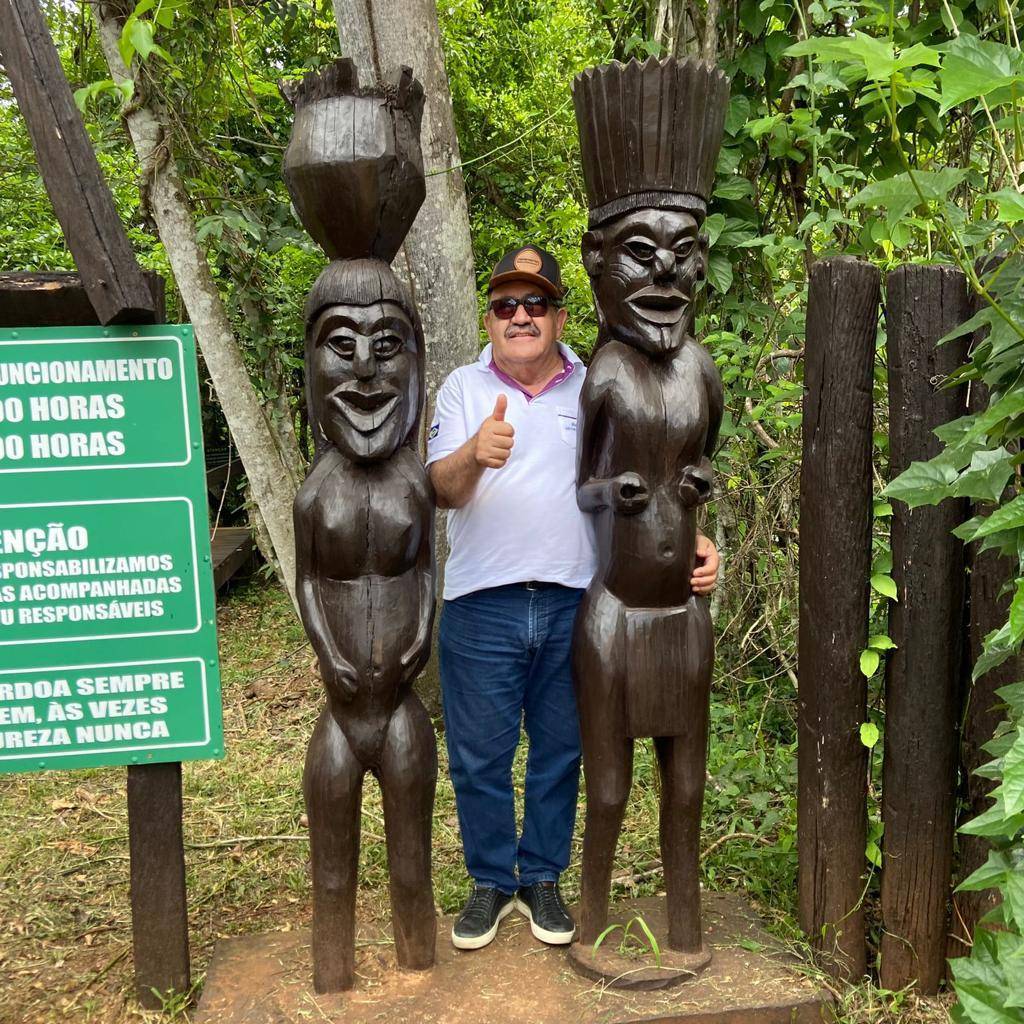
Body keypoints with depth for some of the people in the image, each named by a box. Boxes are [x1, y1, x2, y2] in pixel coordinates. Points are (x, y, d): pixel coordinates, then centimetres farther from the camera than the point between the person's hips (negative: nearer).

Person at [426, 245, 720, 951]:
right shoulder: (464, 388, 2)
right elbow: (442, 489, -11)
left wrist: (693, 539, -11)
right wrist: (475, 454, -33)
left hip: (575, 604, 1)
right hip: (482, 604, -1)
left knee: (560, 753, 14)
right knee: (479, 756, 9)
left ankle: (543, 878, 34)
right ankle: (492, 881, 31)